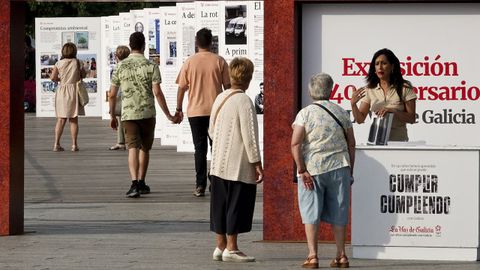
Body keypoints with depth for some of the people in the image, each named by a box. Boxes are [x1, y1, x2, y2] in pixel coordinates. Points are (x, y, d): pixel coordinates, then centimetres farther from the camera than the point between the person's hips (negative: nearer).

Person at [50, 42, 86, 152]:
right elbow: (82, 75, 0)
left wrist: (60, 79, 12)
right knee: (74, 120, 5)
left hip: (62, 90, 2)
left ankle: (56, 144, 0)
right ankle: (74, 144, 3)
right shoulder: (77, 62, -5)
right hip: (73, 89, -2)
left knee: (61, 119, 6)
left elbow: (52, 77, -7)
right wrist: (83, 70, 20)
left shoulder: (58, 64, -1)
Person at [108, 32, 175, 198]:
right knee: (144, 149, 16)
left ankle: (134, 184, -23)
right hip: (147, 113, 0)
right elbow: (157, 93, -10)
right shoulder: (151, 66, -4)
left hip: (128, 114, 0)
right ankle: (141, 183, 25)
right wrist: (168, 115, -3)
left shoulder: (120, 67, 2)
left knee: (133, 148, -6)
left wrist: (112, 116, 15)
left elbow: (112, 95, 4)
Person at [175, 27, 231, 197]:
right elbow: (228, 86, 1)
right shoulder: (219, 61, -2)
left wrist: (179, 109, 10)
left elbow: (182, 88, 0)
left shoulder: (189, 62, -2)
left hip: (195, 111, 0)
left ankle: (200, 185, -1)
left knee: (200, 148, 4)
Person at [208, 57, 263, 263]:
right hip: (239, 165, -7)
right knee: (237, 205, -1)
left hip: (218, 164, 7)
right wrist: (257, 164, -12)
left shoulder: (220, 98, 8)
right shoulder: (244, 101, -15)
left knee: (220, 205, 11)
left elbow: (211, 130, 17)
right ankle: (231, 248, 1)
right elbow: (250, 135, -17)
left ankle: (221, 246, 16)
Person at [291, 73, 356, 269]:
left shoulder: (305, 113, -4)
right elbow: (351, 144, 11)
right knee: (338, 213, 9)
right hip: (339, 168, 3)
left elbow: (295, 144, -13)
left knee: (311, 213, 2)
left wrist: (302, 170, -11)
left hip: (312, 168, -3)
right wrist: (350, 171, 17)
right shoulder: (341, 113, 7)